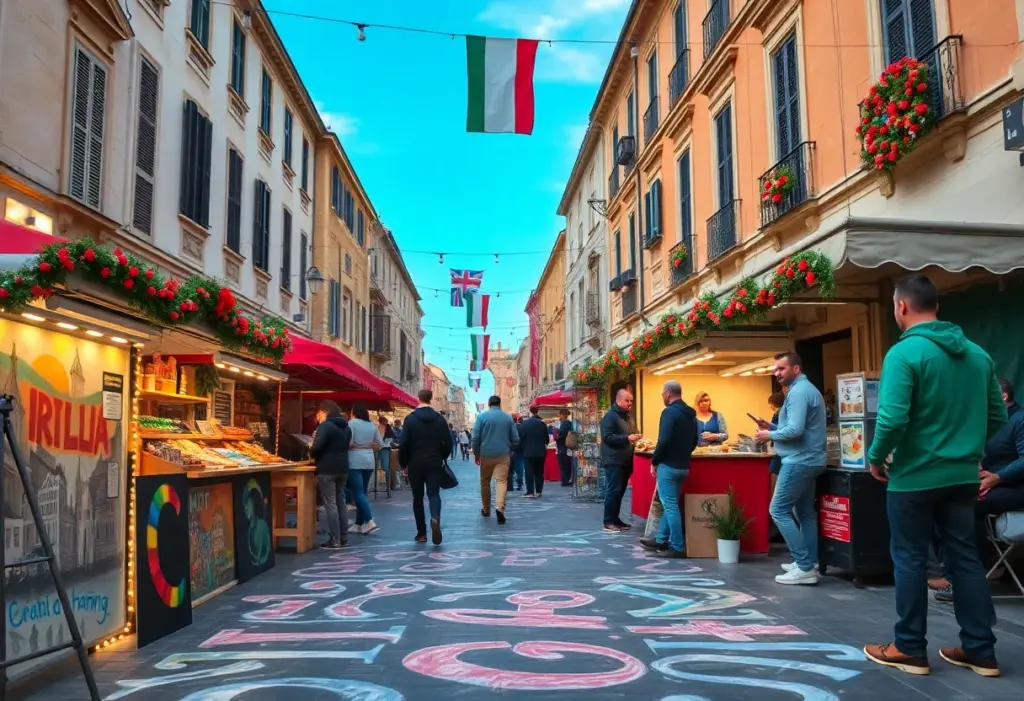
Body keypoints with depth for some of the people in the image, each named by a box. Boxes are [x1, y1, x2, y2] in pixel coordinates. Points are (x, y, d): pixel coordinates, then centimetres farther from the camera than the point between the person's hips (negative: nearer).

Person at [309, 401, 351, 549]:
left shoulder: (325, 426, -12)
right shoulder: (346, 427, 15)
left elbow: (317, 446, -20)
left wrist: (311, 453, -1)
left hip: (327, 469, -8)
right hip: (343, 468, 8)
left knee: (330, 504, -5)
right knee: (340, 502, 14)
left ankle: (334, 541, -4)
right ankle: (344, 538, 17)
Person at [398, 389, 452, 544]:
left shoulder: (410, 419, -5)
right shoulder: (439, 419, 2)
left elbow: (403, 444, -8)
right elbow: (448, 442, 2)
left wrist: (403, 464, 3)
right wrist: (442, 458, 19)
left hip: (415, 464, -1)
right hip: (434, 463, 1)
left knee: (417, 497, 10)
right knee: (434, 494, 2)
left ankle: (421, 533, 12)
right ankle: (435, 518, -28)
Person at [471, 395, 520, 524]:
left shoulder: (482, 417, -1)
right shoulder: (508, 417, 5)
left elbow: (475, 438, -6)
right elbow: (515, 439, 7)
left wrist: (476, 454, 6)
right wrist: (510, 450, 23)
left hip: (486, 454, 0)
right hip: (503, 455, 0)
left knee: (485, 482, 15)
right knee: (502, 481, -5)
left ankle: (486, 510, 26)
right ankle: (500, 507, -27)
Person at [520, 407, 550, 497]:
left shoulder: (524, 424, -8)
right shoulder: (542, 423, 1)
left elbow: (521, 437, -8)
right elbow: (547, 439, 4)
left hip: (528, 452, -3)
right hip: (540, 452, 3)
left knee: (529, 472, -1)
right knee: (539, 472, 10)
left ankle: (530, 492, -5)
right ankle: (538, 491, 12)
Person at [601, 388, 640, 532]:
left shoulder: (628, 417, 19)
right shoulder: (610, 416, -10)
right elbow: (607, 437, -20)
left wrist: (635, 439, 12)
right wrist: (627, 438, -27)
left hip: (625, 461, 9)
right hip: (614, 461, -9)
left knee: (620, 491, 11)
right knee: (613, 491, -8)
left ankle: (615, 519, 17)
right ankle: (608, 522, -4)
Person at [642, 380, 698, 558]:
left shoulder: (669, 412, -15)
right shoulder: (690, 414, 12)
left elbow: (664, 440, -23)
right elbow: (694, 441, 17)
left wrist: (654, 461, -12)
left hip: (668, 465, -9)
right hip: (683, 466, 9)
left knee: (670, 506, -4)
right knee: (670, 504, 17)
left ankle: (678, 547, -2)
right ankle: (661, 540, 25)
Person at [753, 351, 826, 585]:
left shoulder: (798, 392, -16)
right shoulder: (807, 389, 18)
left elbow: (795, 430, -25)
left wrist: (769, 435, -10)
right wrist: (773, 426, 11)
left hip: (799, 461, -11)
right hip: (808, 460, 11)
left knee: (778, 510, -7)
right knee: (805, 513, 13)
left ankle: (804, 567, -7)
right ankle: (808, 563, 16)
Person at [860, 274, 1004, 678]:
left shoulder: (905, 352, -16)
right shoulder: (977, 353, 6)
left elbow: (892, 418, -24)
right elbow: (998, 417, 11)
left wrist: (876, 458, -8)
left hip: (915, 475, -6)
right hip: (962, 475, 6)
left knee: (910, 559, 5)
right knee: (965, 557, 14)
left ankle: (910, 649, 15)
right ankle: (980, 650, 21)